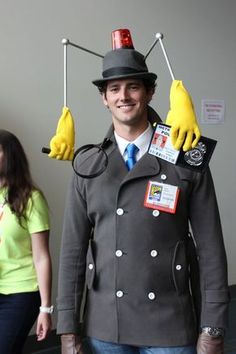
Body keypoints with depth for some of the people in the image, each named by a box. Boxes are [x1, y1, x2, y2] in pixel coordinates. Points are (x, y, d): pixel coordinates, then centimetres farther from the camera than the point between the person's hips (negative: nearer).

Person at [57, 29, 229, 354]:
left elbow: (211, 249, -4)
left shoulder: (187, 161, -4)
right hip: (103, 327, 2)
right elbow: (72, 250, 1)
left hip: (171, 327, -2)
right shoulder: (87, 166, 1)